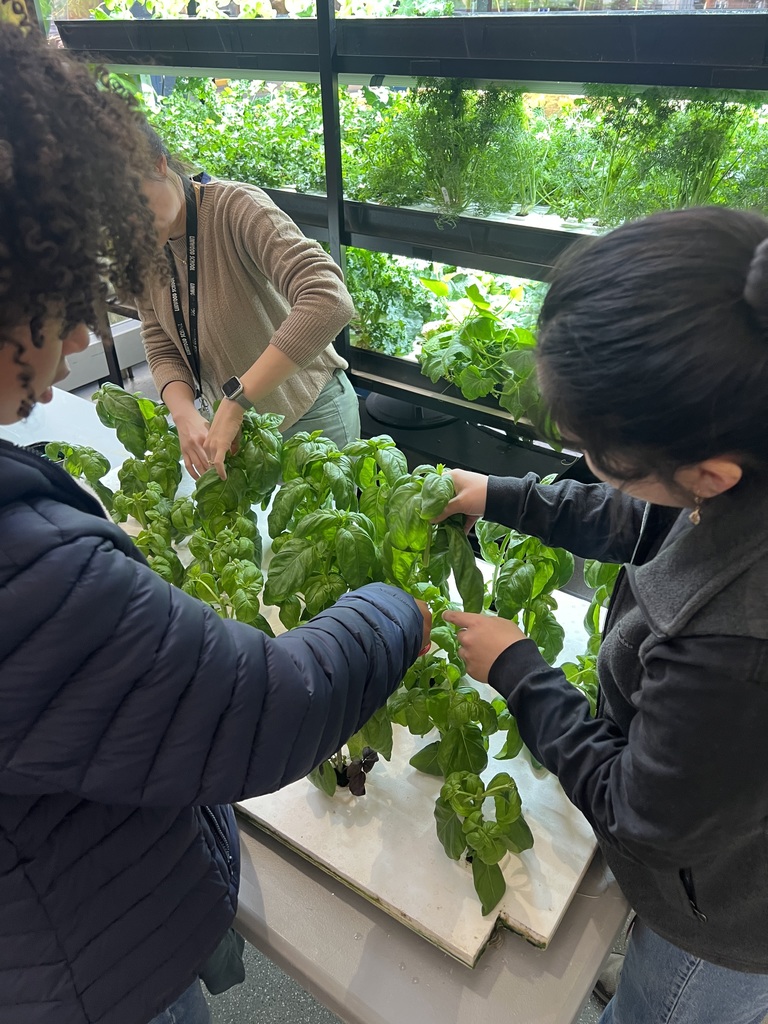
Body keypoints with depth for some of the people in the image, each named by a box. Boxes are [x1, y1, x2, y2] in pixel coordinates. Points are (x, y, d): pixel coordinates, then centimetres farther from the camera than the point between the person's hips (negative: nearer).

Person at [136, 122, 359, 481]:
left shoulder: (236, 206, -27)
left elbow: (329, 302, -41)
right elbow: (162, 348, -2)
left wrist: (235, 401, -42)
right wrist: (185, 414, -24)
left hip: (307, 415, -6)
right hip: (231, 415, 6)